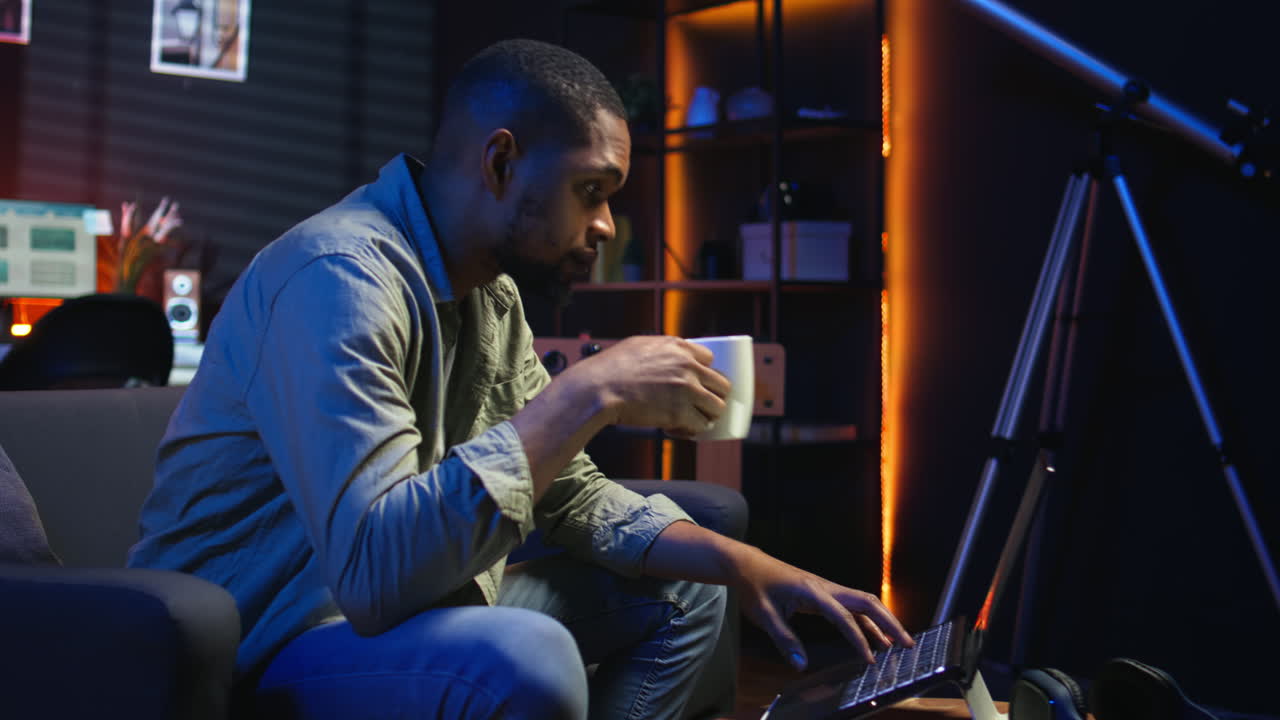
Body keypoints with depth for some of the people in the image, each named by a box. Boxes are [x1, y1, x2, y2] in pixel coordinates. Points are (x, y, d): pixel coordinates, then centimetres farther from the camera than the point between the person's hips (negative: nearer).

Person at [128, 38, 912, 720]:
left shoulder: (492, 292, 4)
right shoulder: (342, 276, -24)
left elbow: (570, 493, 11)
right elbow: (374, 565, -36)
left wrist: (746, 565, -3)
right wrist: (590, 393, -31)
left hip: (412, 601, 9)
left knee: (684, 593, 12)